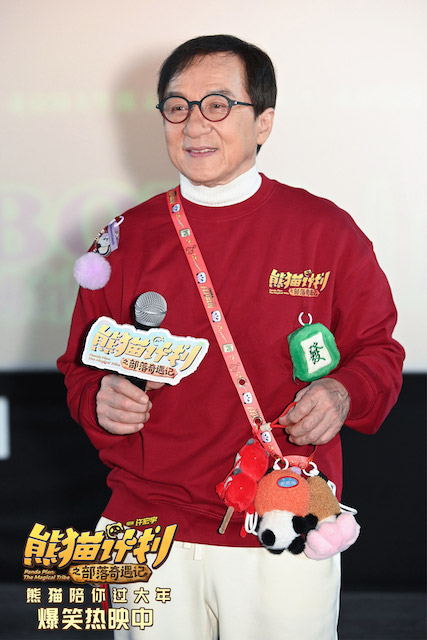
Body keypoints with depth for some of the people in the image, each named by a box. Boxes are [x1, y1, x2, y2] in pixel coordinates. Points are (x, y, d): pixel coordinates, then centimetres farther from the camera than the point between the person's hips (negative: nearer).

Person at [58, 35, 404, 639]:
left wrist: (343, 394, -14)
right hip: (150, 529, 1)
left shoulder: (327, 231, -1)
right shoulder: (127, 239, 3)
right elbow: (81, 368, 11)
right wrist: (100, 401, -11)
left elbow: (378, 350, 7)